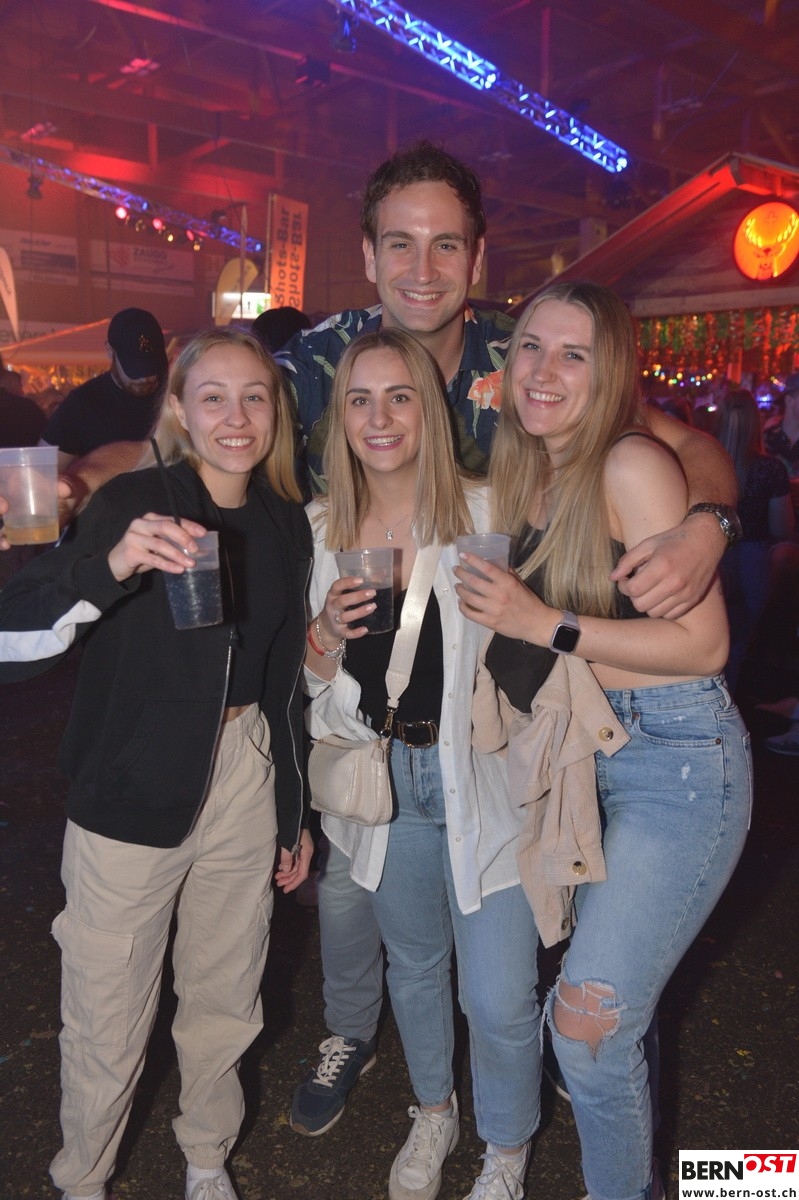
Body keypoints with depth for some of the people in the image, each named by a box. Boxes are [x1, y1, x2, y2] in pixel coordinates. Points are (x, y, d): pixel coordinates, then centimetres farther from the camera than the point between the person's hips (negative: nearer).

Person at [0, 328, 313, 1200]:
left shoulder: (285, 521, 4)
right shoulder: (133, 502, -10)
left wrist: (293, 813, 14)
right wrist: (111, 567, -39)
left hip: (246, 785, 4)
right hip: (133, 797, -4)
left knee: (225, 1004, 17)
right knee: (107, 1028, 7)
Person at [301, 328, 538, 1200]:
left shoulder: (487, 514, -14)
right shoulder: (319, 529, -3)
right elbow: (307, 679, 6)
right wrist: (326, 633, -16)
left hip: (483, 776, -3)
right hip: (384, 778, 4)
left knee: (499, 998, 2)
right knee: (413, 963, 23)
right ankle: (433, 1113, 52)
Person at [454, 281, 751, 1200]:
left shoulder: (631, 466, -16)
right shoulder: (525, 476, 7)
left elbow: (703, 644, -19)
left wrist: (547, 625, -21)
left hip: (678, 756, -7)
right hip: (583, 755, 7)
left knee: (588, 1017, -4)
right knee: (617, 1009, 21)